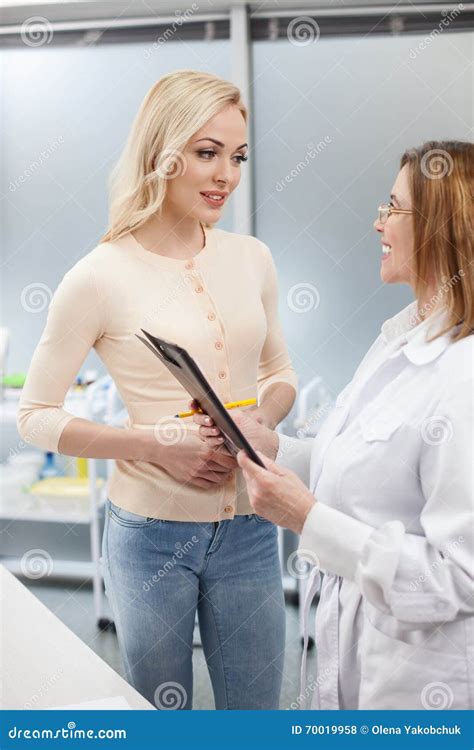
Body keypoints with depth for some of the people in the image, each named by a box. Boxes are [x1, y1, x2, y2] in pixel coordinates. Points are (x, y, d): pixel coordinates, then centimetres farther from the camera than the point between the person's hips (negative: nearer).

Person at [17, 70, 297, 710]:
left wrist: (262, 418, -10)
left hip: (248, 529, 4)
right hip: (152, 532, -3)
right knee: (163, 714, 19)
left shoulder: (251, 257, 0)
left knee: (256, 715, 18)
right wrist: (156, 443, -19)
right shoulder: (102, 276, -13)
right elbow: (36, 416, -7)